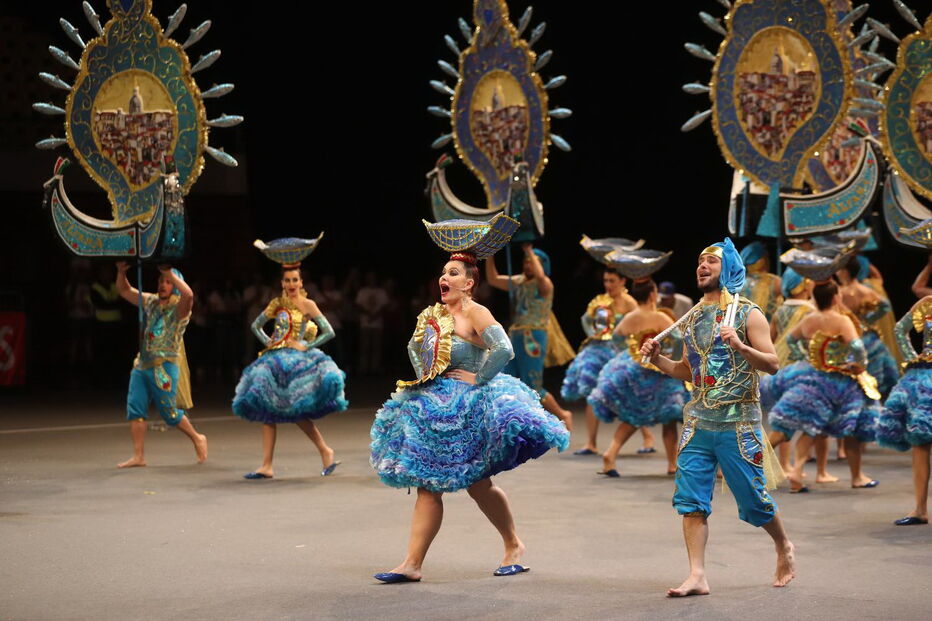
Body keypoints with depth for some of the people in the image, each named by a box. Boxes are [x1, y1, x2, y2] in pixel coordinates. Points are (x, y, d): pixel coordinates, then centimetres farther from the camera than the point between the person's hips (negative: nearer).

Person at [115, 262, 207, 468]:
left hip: (164, 367, -6)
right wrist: (121, 272, -1)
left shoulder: (179, 307, -7)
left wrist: (170, 273, -25)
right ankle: (138, 456, -1)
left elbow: (188, 294, -30)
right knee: (135, 408, -3)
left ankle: (197, 439, 22)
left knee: (169, 412, -1)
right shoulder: (151, 302, 12)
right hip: (142, 365, 6)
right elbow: (125, 291, 17)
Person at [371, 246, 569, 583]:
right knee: (428, 487, 4)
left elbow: (504, 350, -25)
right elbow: (414, 347, 29)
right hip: (436, 409, 7)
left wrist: (478, 379, -18)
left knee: (478, 484, 0)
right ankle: (412, 564, 3)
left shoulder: (475, 313, -12)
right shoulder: (433, 314, 10)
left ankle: (513, 546, 22)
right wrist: (423, 377, 16)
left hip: (469, 409, -7)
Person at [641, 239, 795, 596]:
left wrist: (741, 347, -24)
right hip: (698, 422, 5)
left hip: (737, 424, -5)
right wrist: (657, 359, 7)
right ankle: (697, 577, -3)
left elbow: (772, 364, -8)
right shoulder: (693, 318, 14)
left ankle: (784, 548, 31)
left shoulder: (747, 314, -2)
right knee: (690, 501, -5)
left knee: (753, 499, 4)